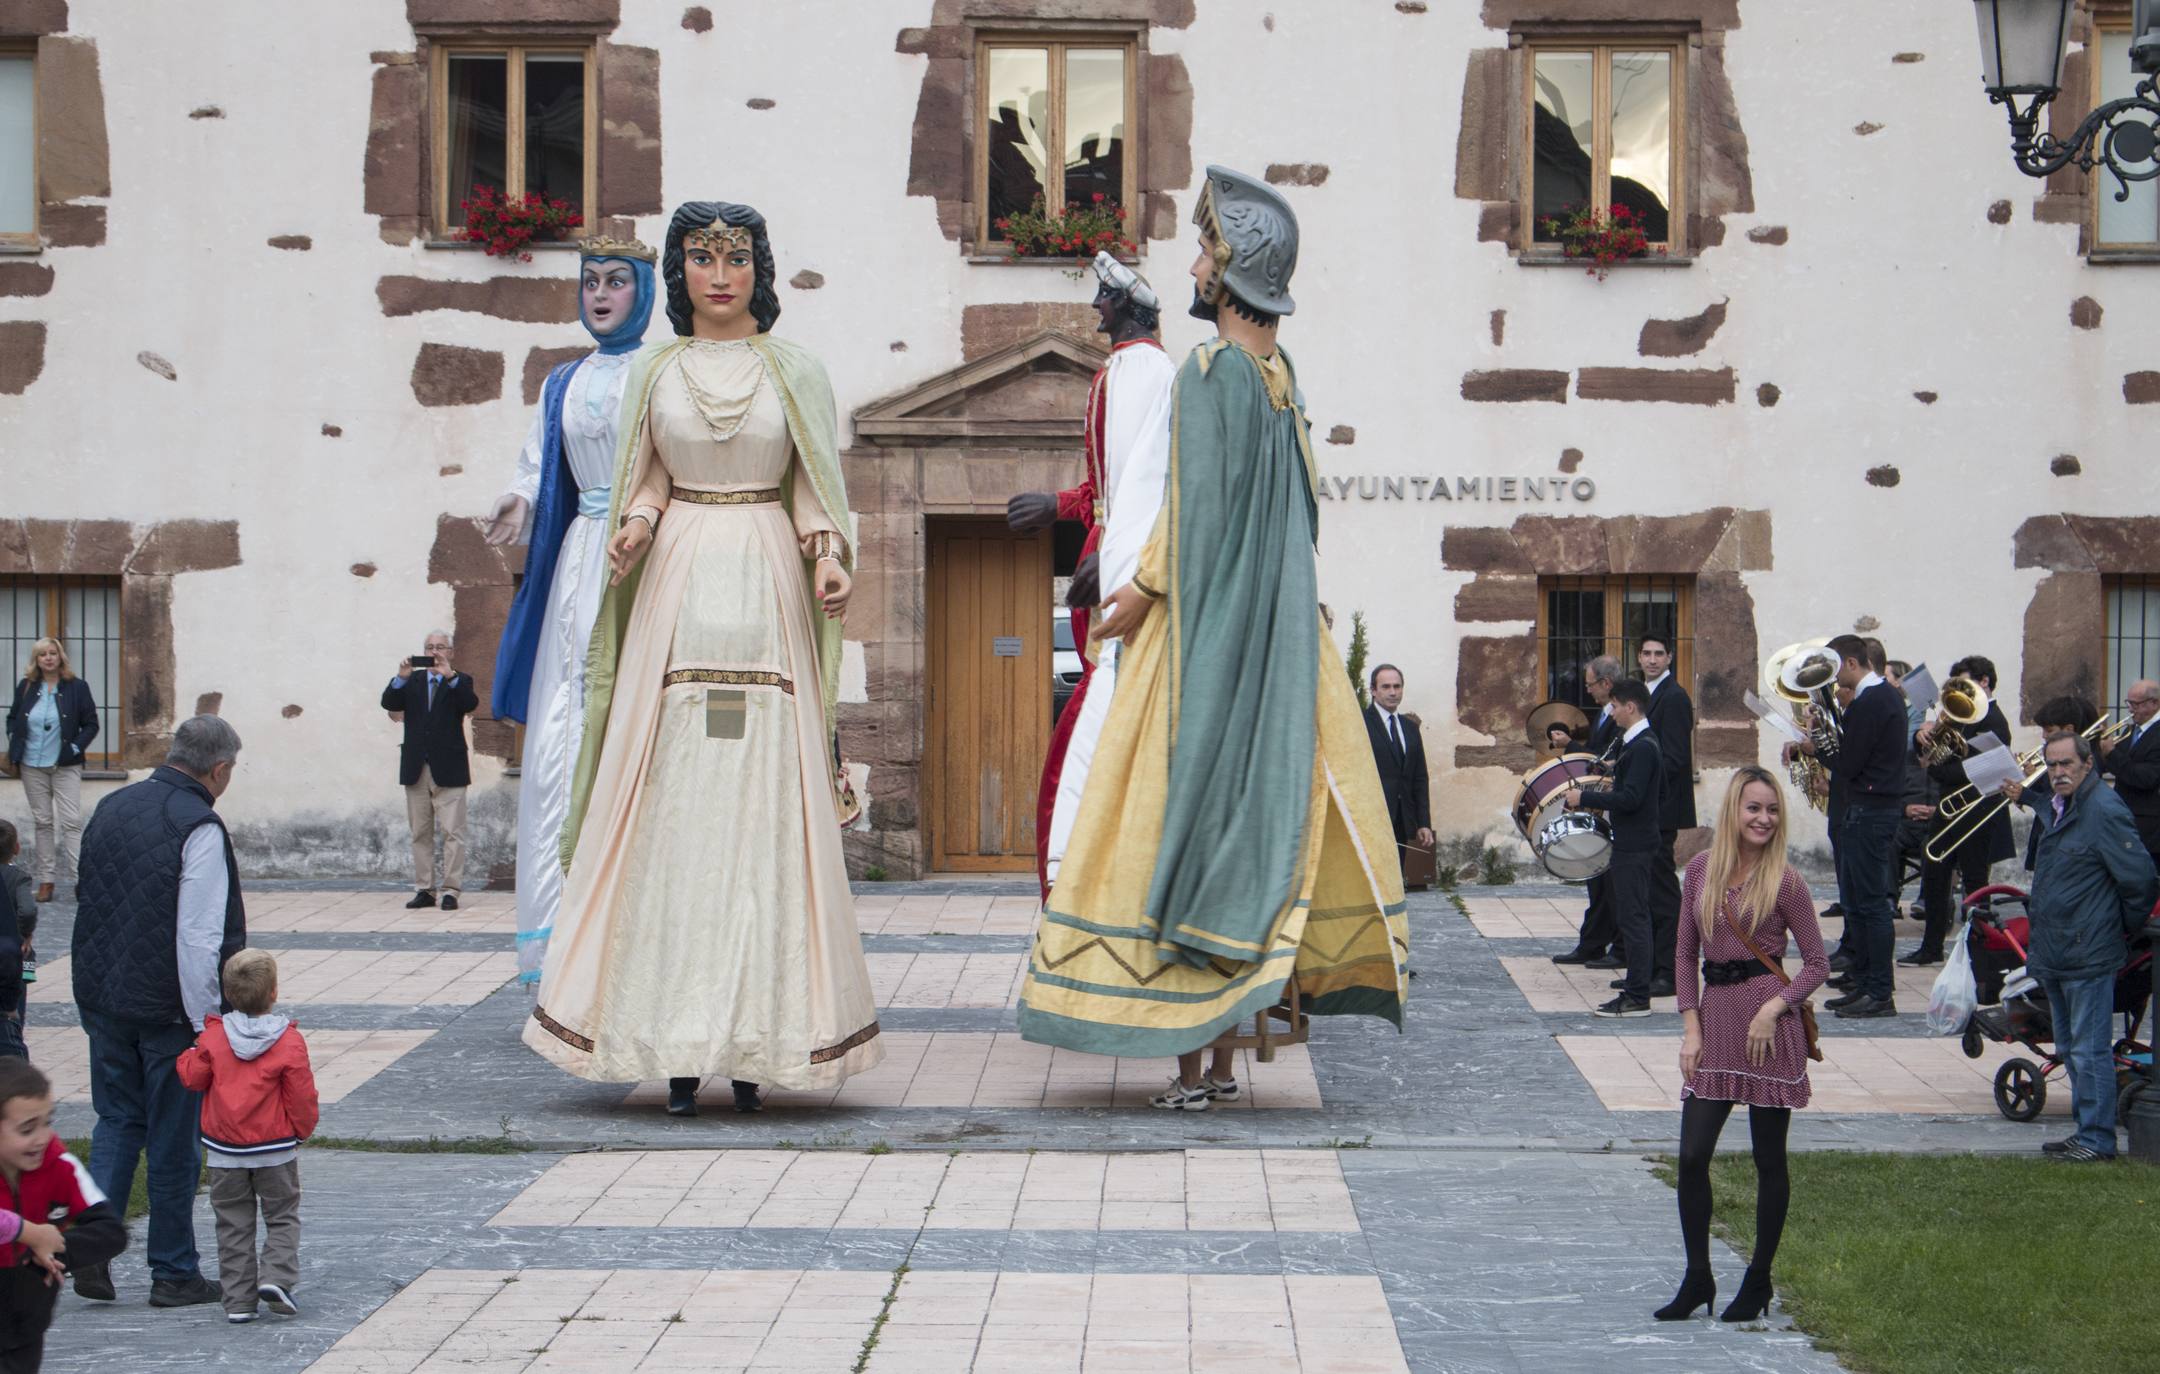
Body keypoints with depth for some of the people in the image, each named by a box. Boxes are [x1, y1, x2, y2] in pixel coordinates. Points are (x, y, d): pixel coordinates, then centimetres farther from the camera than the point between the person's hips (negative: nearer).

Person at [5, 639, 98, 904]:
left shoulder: (77, 688, -3)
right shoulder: (25, 688, 5)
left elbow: (91, 724, 0)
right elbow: (12, 720, 16)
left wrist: (74, 748, -11)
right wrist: (14, 753, 6)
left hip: (65, 767, -3)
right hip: (32, 767, 3)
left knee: (71, 822, -10)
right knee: (43, 822, 8)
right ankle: (46, 880, 12)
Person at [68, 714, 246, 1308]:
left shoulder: (112, 808, 8)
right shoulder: (199, 829, -16)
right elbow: (198, 938, -20)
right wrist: (204, 1022, -16)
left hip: (102, 999, 6)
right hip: (167, 1008, -6)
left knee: (117, 1122, 17)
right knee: (173, 1139, 5)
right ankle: (173, 1273, 13)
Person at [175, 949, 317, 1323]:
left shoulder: (214, 1036, -7)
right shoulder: (289, 1041, -12)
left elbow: (193, 1078, 0)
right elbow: (301, 1095, -8)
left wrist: (190, 1052, 18)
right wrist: (303, 1129, 9)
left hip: (225, 1152, 2)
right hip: (275, 1149, -2)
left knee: (233, 1225, 10)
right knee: (282, 1217, 12)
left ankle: (238, 1299, 7)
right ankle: (276, 1277, -9)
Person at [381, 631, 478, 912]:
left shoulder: (459, 683, 5)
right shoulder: (412, 682, 12)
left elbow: (471, 704, -15)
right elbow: (389, 704, -1)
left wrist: (450, 676, -24)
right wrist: (400, 678, -16)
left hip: (448, 770, -3)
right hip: (416, 769, 3)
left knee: (452, 833, -6)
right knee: (420, 833, 7)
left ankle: (451, 890, -5)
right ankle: (424, 890, 11)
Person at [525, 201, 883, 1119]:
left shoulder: (795, 372, 8)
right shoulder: (654, 371, 10)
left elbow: (816, 490, 8)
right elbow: (643, 483, 13)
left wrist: (827, 556, -9)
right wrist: (636, 526, -8)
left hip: (767, 595, -1)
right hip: (677, 593, 1)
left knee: (765, 803, -5)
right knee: (669, 803, -5)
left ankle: (755, 1040, -2)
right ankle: (676, 1046, -4)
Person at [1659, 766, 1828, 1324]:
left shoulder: (1784, 881, -5)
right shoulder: (1701, 869, 6)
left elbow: (1817, 964, -1)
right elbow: (1685, 953, 11)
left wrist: (1773, 1009, -15)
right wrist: (1691, 1027, 2)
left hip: (1768, 1026, -4)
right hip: (1714, 1015, 4)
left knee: (1768, 1160, 5)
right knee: (1692, 1156, -1)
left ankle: (1758, 1280, 17)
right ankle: (1697, 1279, 11)